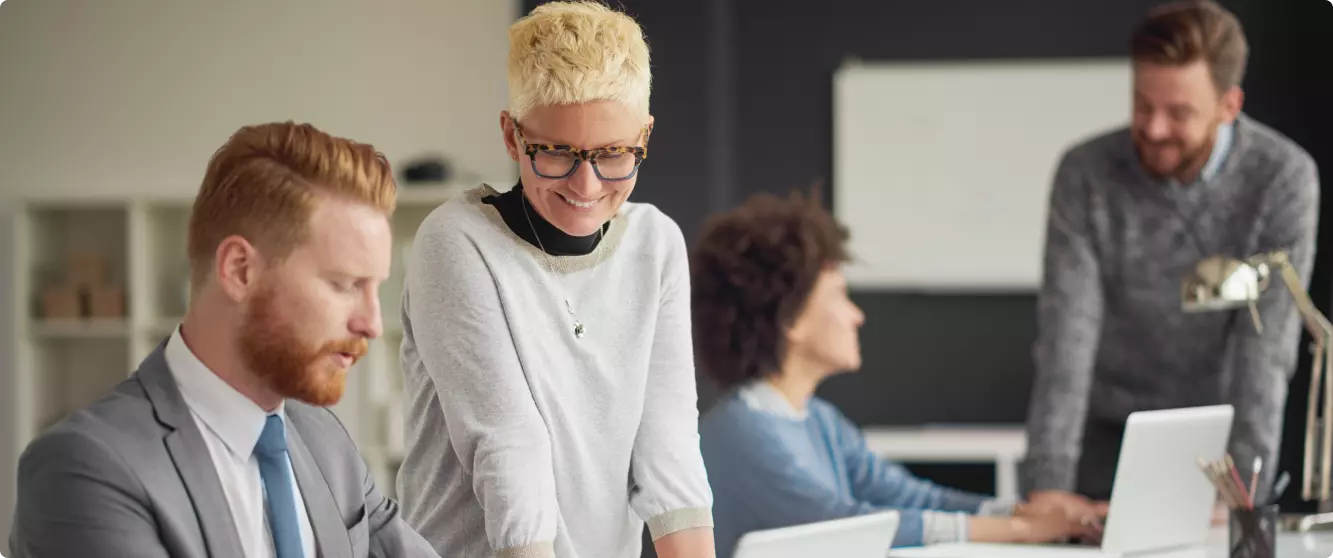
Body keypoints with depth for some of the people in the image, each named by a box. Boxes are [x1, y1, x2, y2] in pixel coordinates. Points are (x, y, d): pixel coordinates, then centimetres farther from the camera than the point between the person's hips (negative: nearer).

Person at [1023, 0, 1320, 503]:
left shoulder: (1284, 178, -15)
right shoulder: (1085, 174, -12)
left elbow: (1266, 348, -18)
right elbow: (1067, 336, -17)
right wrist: (1047, 486, -26)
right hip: (1109, 438, 1)